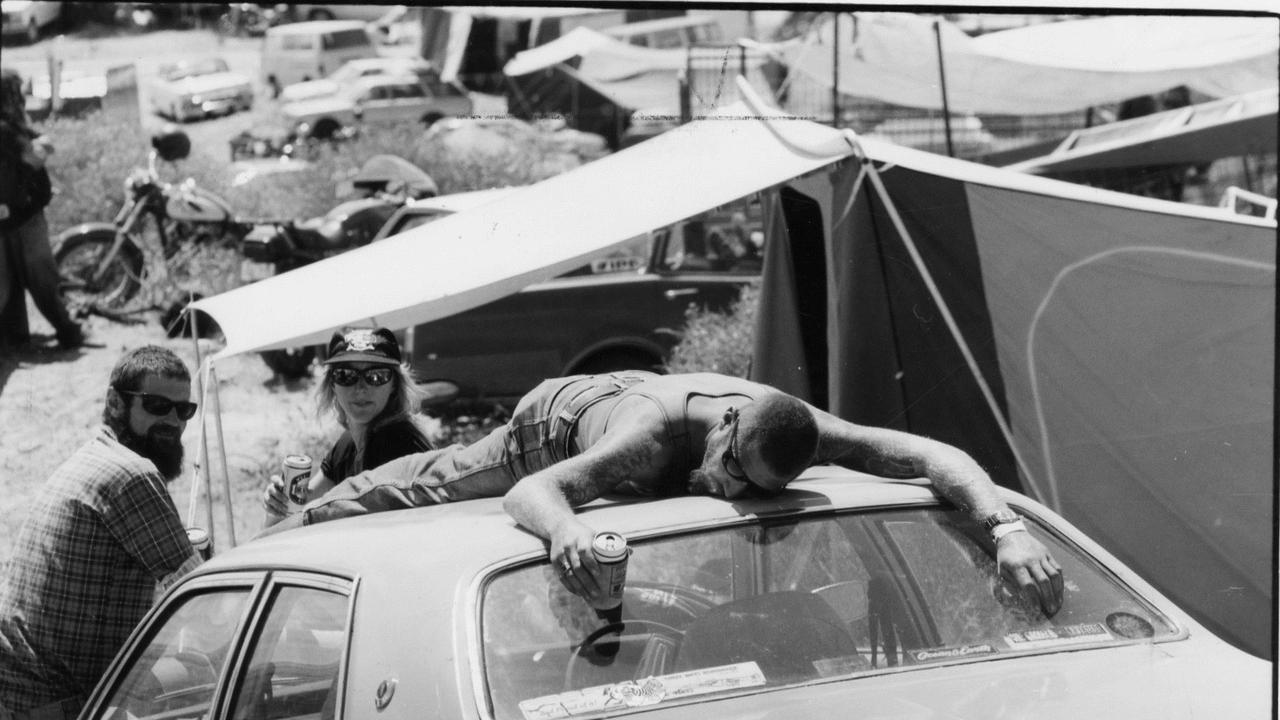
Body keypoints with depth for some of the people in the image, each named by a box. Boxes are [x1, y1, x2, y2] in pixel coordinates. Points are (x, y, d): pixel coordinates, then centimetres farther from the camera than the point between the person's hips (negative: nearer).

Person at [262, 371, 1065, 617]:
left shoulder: (799, 429, -41)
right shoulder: (653, 437, -52)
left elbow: (937, 455, -46)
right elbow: (530, 492, -56)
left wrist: (1008, 528, -62)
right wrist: (565, 527, -80)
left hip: (640, 383, 3)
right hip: (562, 417, -3)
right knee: (432, 487, 19)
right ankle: (285, 536, 44)